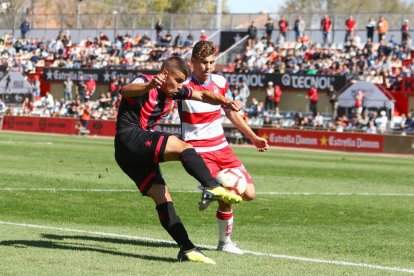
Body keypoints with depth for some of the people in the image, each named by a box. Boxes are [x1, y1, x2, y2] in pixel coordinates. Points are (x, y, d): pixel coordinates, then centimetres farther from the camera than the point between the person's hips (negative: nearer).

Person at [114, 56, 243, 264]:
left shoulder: (173, 92, 15)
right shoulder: (145, 83, -10)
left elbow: (203, 96, 21)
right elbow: (126, 91, -32)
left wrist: (225, 101, 0)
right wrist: (149, 86, -54)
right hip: (130, 139, -9)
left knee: (162, 198, 2)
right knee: (182, 147, -24)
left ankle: (186, 249, -2)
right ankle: (212, 188, -42)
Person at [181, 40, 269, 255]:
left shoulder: (220, 83, 4)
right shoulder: (184, 86, -13)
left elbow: (231, 113, 19)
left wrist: (253, 137, 20)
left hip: (221, 148, 6)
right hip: (199, 151, -6)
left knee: (248, 193, -1)